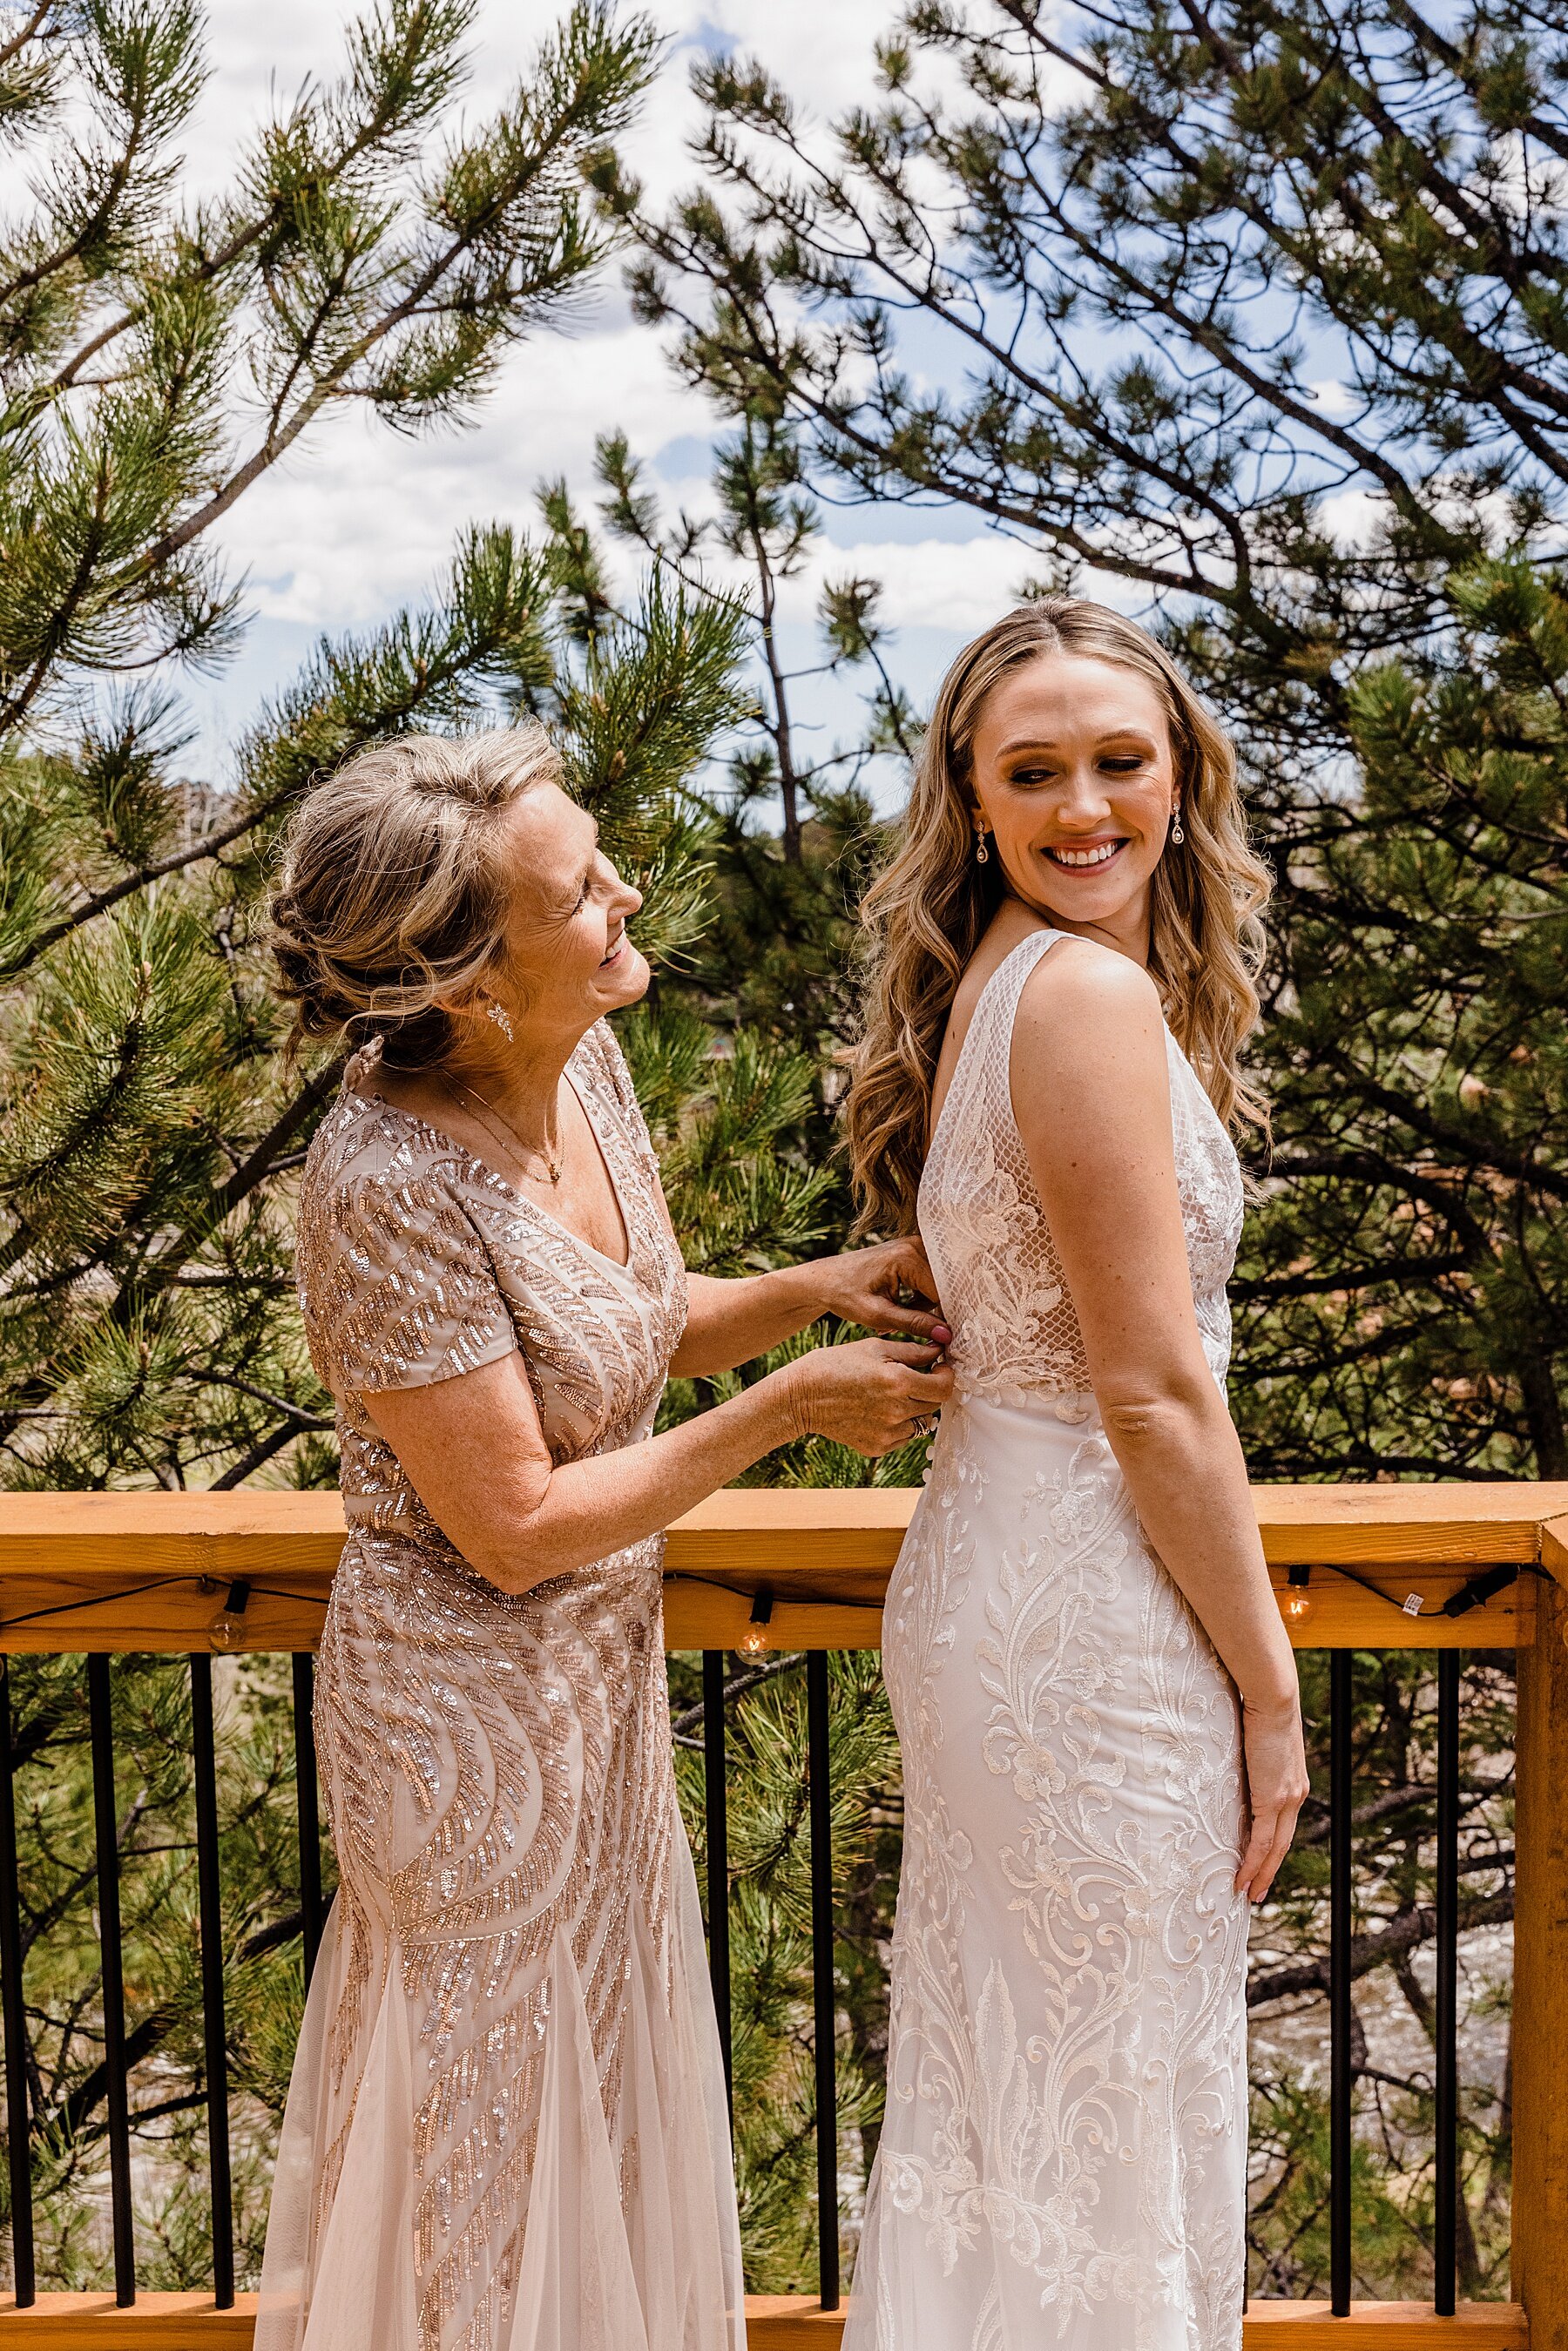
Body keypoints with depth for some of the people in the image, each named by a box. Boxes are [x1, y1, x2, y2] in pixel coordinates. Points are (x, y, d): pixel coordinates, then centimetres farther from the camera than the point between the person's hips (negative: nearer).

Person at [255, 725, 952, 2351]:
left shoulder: (580, 1067, -5)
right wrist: (787, 1405, -20)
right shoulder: (387, 1185, -29)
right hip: (473, 1711, -8)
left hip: (597, 1672, 8)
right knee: (493, 2122, 14)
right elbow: (516, 1527, -25)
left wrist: (813, 1289, -8)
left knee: (599, 2085, 25)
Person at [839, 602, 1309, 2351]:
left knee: (992, 2070, 22)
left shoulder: (982, 986, 8)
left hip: (983, 1580, 9)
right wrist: (1268, 1681, -11)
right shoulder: (1092, 995, -20)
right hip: (1096, 1626, -9)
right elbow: (1150, 1396, -20)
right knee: (1111, 2104, 8)